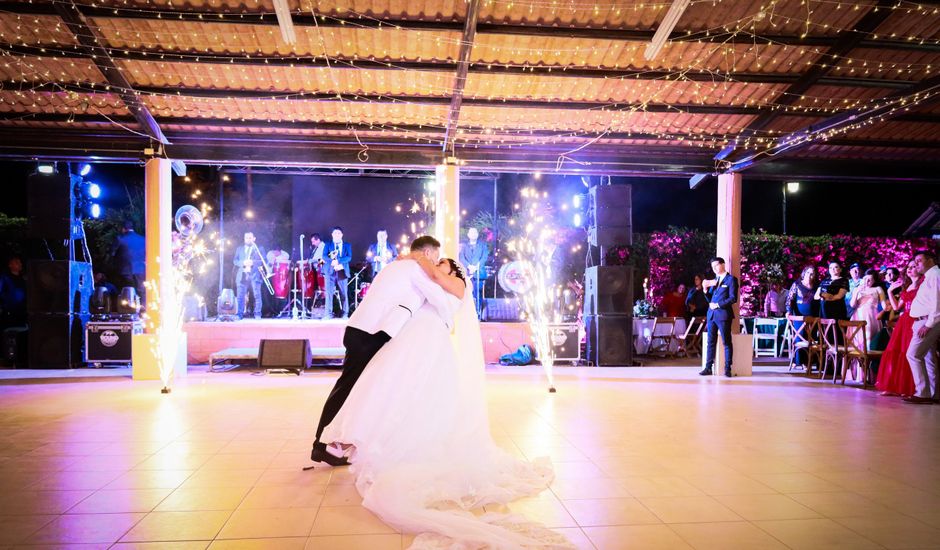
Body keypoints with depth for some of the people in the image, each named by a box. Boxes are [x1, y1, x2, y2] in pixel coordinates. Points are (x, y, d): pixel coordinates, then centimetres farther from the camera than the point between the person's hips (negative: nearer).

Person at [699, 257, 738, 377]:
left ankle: (727, 368, 3)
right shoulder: (714, 280, 19)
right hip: (711, 314, 6)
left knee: (727, 342, 0)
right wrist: (706, 289, 1)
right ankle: (708, 367, 6)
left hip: (723, 314, -6)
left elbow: (733, 298, -10)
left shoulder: (731, 279, -2)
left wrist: (718, 305, -12)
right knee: (711, 342, 5)